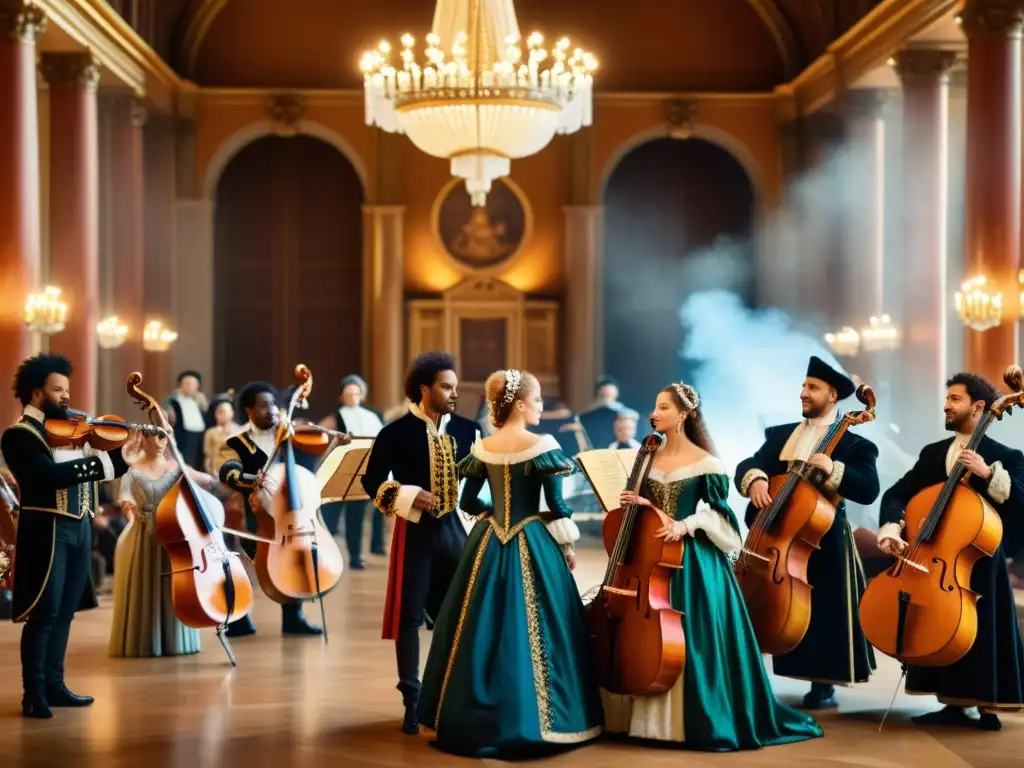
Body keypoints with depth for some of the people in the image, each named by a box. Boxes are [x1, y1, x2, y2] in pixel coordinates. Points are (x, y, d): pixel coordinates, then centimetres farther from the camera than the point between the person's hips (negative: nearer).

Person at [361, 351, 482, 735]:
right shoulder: (397, 433, -5)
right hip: (415, 530, -3)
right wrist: (408, 495, -16)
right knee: (409, 615, 0)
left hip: (455, 527, 3)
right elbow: (372, 482, -3)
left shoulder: (466, 429, 4)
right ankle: (413, 701, 10)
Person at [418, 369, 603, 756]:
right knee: (530, 630, 1)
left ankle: (473, 716, 17)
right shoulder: (542, 446, -12)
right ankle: (533, 718, 3)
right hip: (532, 545, -5)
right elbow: (556, 506, -10)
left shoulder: (482, 448, 2)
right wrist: (567, 546, 2)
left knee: (484, 628, 11)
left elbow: (468, 501, 8)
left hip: (489, 545, 5)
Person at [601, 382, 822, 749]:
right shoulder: (651, 459, 10)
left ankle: (702, 718, 5)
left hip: (694, 561, -5)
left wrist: (684, 526, -21)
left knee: (694, 640, -5)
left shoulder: (705, 462, -6)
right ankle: (653, 715, 14)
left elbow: (715, 513, -6)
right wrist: (637, 504, -5)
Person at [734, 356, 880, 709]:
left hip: (822, 541, -4)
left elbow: (869, 490, -15)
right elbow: (747, 465, 2)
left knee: (823, 614, 1)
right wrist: (755, 479, -20)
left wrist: (833, 469, -28)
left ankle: (823, 686, 13)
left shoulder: (854, 445, -2)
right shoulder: (779, 435, 13)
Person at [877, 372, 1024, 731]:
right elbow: (897, 494, 1)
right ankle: (954, 704, 13)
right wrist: (891, 528, -18)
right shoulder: (932, 454, 11)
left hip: (980, 562, -4)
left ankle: (988, 708, 6)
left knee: (982, 637, -2)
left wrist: (988, 474, -25)